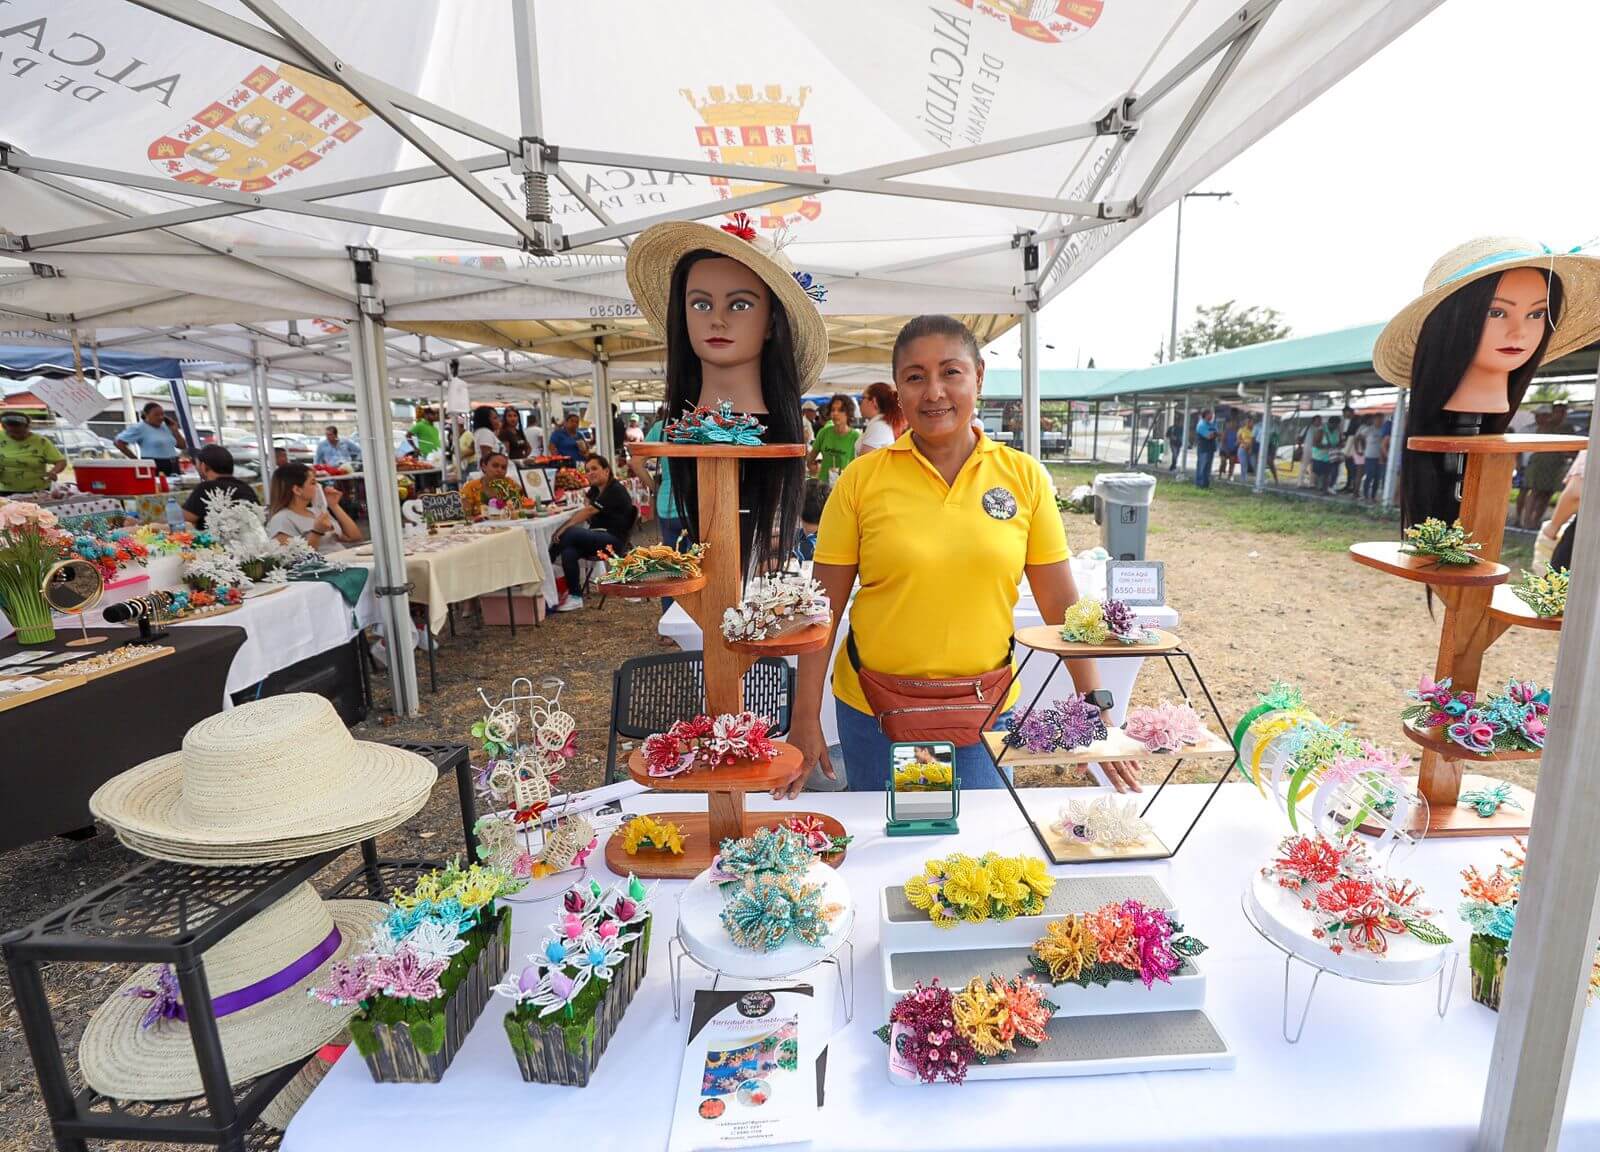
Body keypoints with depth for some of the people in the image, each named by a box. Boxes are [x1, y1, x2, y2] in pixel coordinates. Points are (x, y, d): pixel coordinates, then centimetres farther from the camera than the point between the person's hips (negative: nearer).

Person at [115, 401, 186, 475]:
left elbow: (183, 447, 12)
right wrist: (136, 460, -8)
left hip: (173, 467, 6)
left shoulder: (166, 427, 14)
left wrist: (174, 430, 3)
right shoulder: (139, 428, -2)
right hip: (154, 468, -6)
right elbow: (119, 443, -6)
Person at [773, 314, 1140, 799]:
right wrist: (806, 718, -5)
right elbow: (824, 607, -5)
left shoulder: (1024, 476, -4)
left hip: (986, 710, 1)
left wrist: (1095, 706, -1)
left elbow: (1061, 604, 1)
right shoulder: (861, 480, -8)